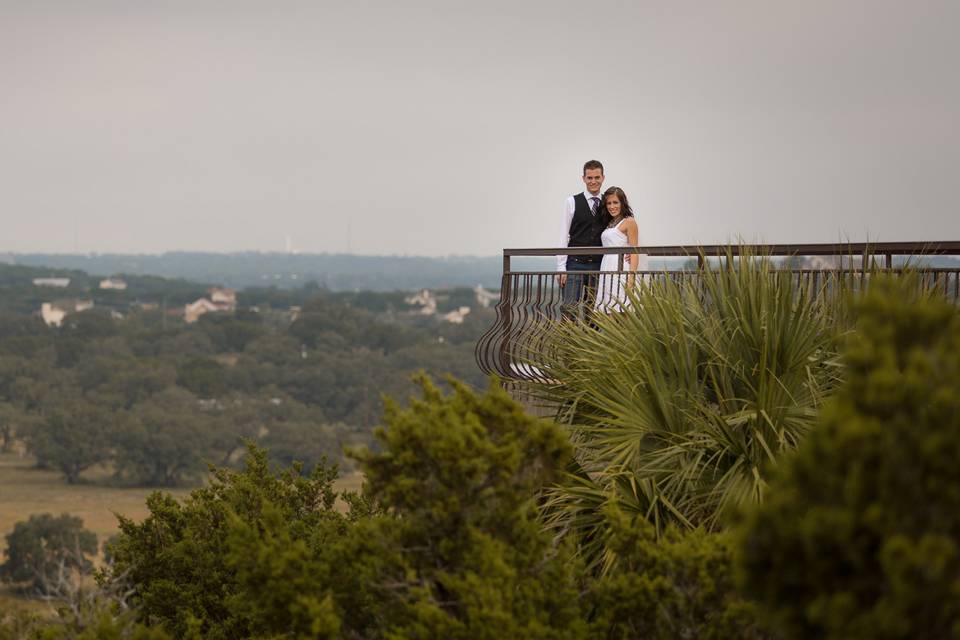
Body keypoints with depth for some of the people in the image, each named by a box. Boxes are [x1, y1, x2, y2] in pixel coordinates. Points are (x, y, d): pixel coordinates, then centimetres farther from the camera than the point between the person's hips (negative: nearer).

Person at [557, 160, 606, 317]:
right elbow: (564, 236, 0)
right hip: (575, 265, -3)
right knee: (569, 310, -10)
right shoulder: (572, 202, 2)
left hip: (598, 267, 3)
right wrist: (561, 268, -6)